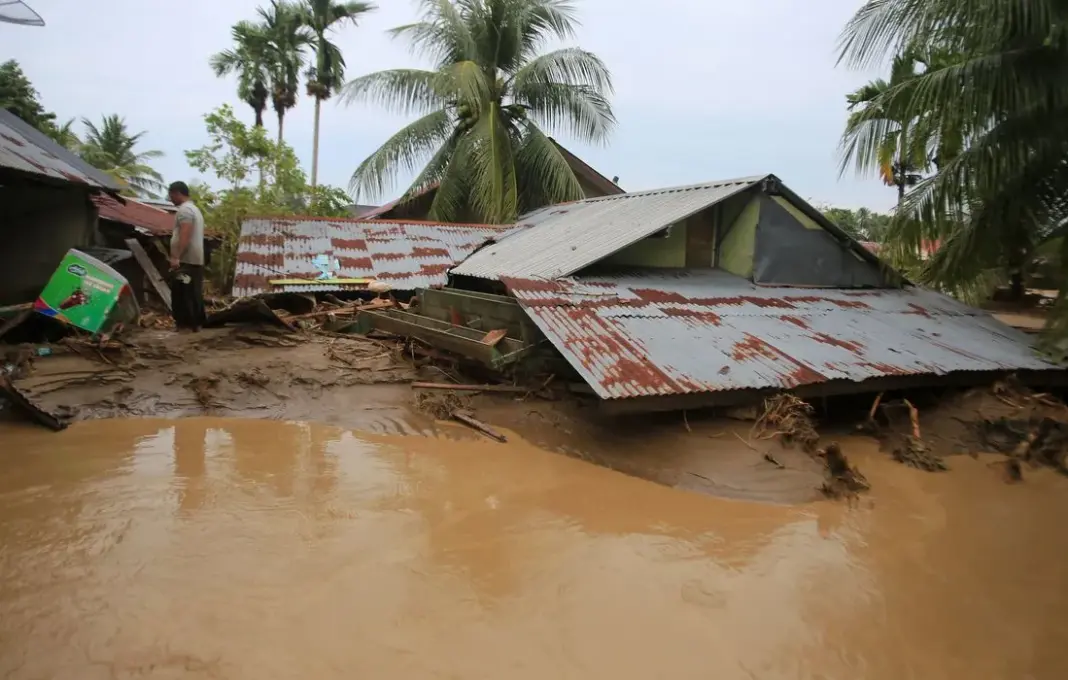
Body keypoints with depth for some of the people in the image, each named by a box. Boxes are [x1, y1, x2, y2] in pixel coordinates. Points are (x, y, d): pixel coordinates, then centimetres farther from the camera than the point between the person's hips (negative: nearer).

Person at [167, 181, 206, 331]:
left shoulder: (184, 209, -9)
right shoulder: (195, 209, 24)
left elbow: (185, 235, -21)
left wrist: (176, 257, -26)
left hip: (185, 261, -10)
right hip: (196, 260, 10)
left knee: (182, 295, -10)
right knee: (194, 294, 10)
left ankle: (185, 325, -12)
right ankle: (195, 324, 12)